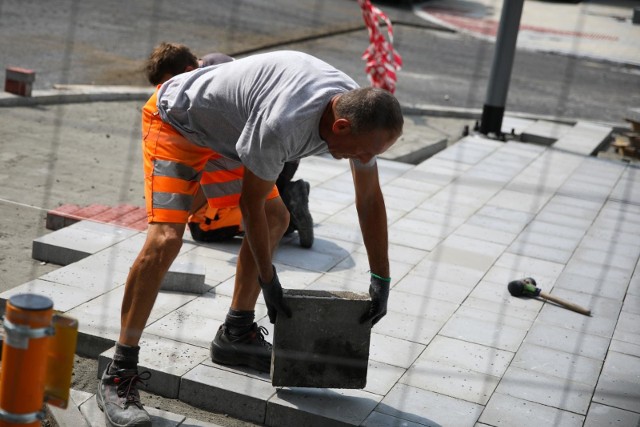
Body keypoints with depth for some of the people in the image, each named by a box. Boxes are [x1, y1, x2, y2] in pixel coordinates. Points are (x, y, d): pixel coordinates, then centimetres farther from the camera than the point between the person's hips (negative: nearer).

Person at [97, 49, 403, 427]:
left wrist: (381, 279, -1)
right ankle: (119, 375, -15)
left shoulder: (360, 114, -16)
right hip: (177, 121, -9)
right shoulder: (281, 123, -40)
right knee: (165, 239, -23)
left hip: (224, 130, 9)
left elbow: (371, 200, -3)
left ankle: (237, 335, 23)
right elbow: (250, 203, -24)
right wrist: (269, 281, -14)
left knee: (276, 219, 10)